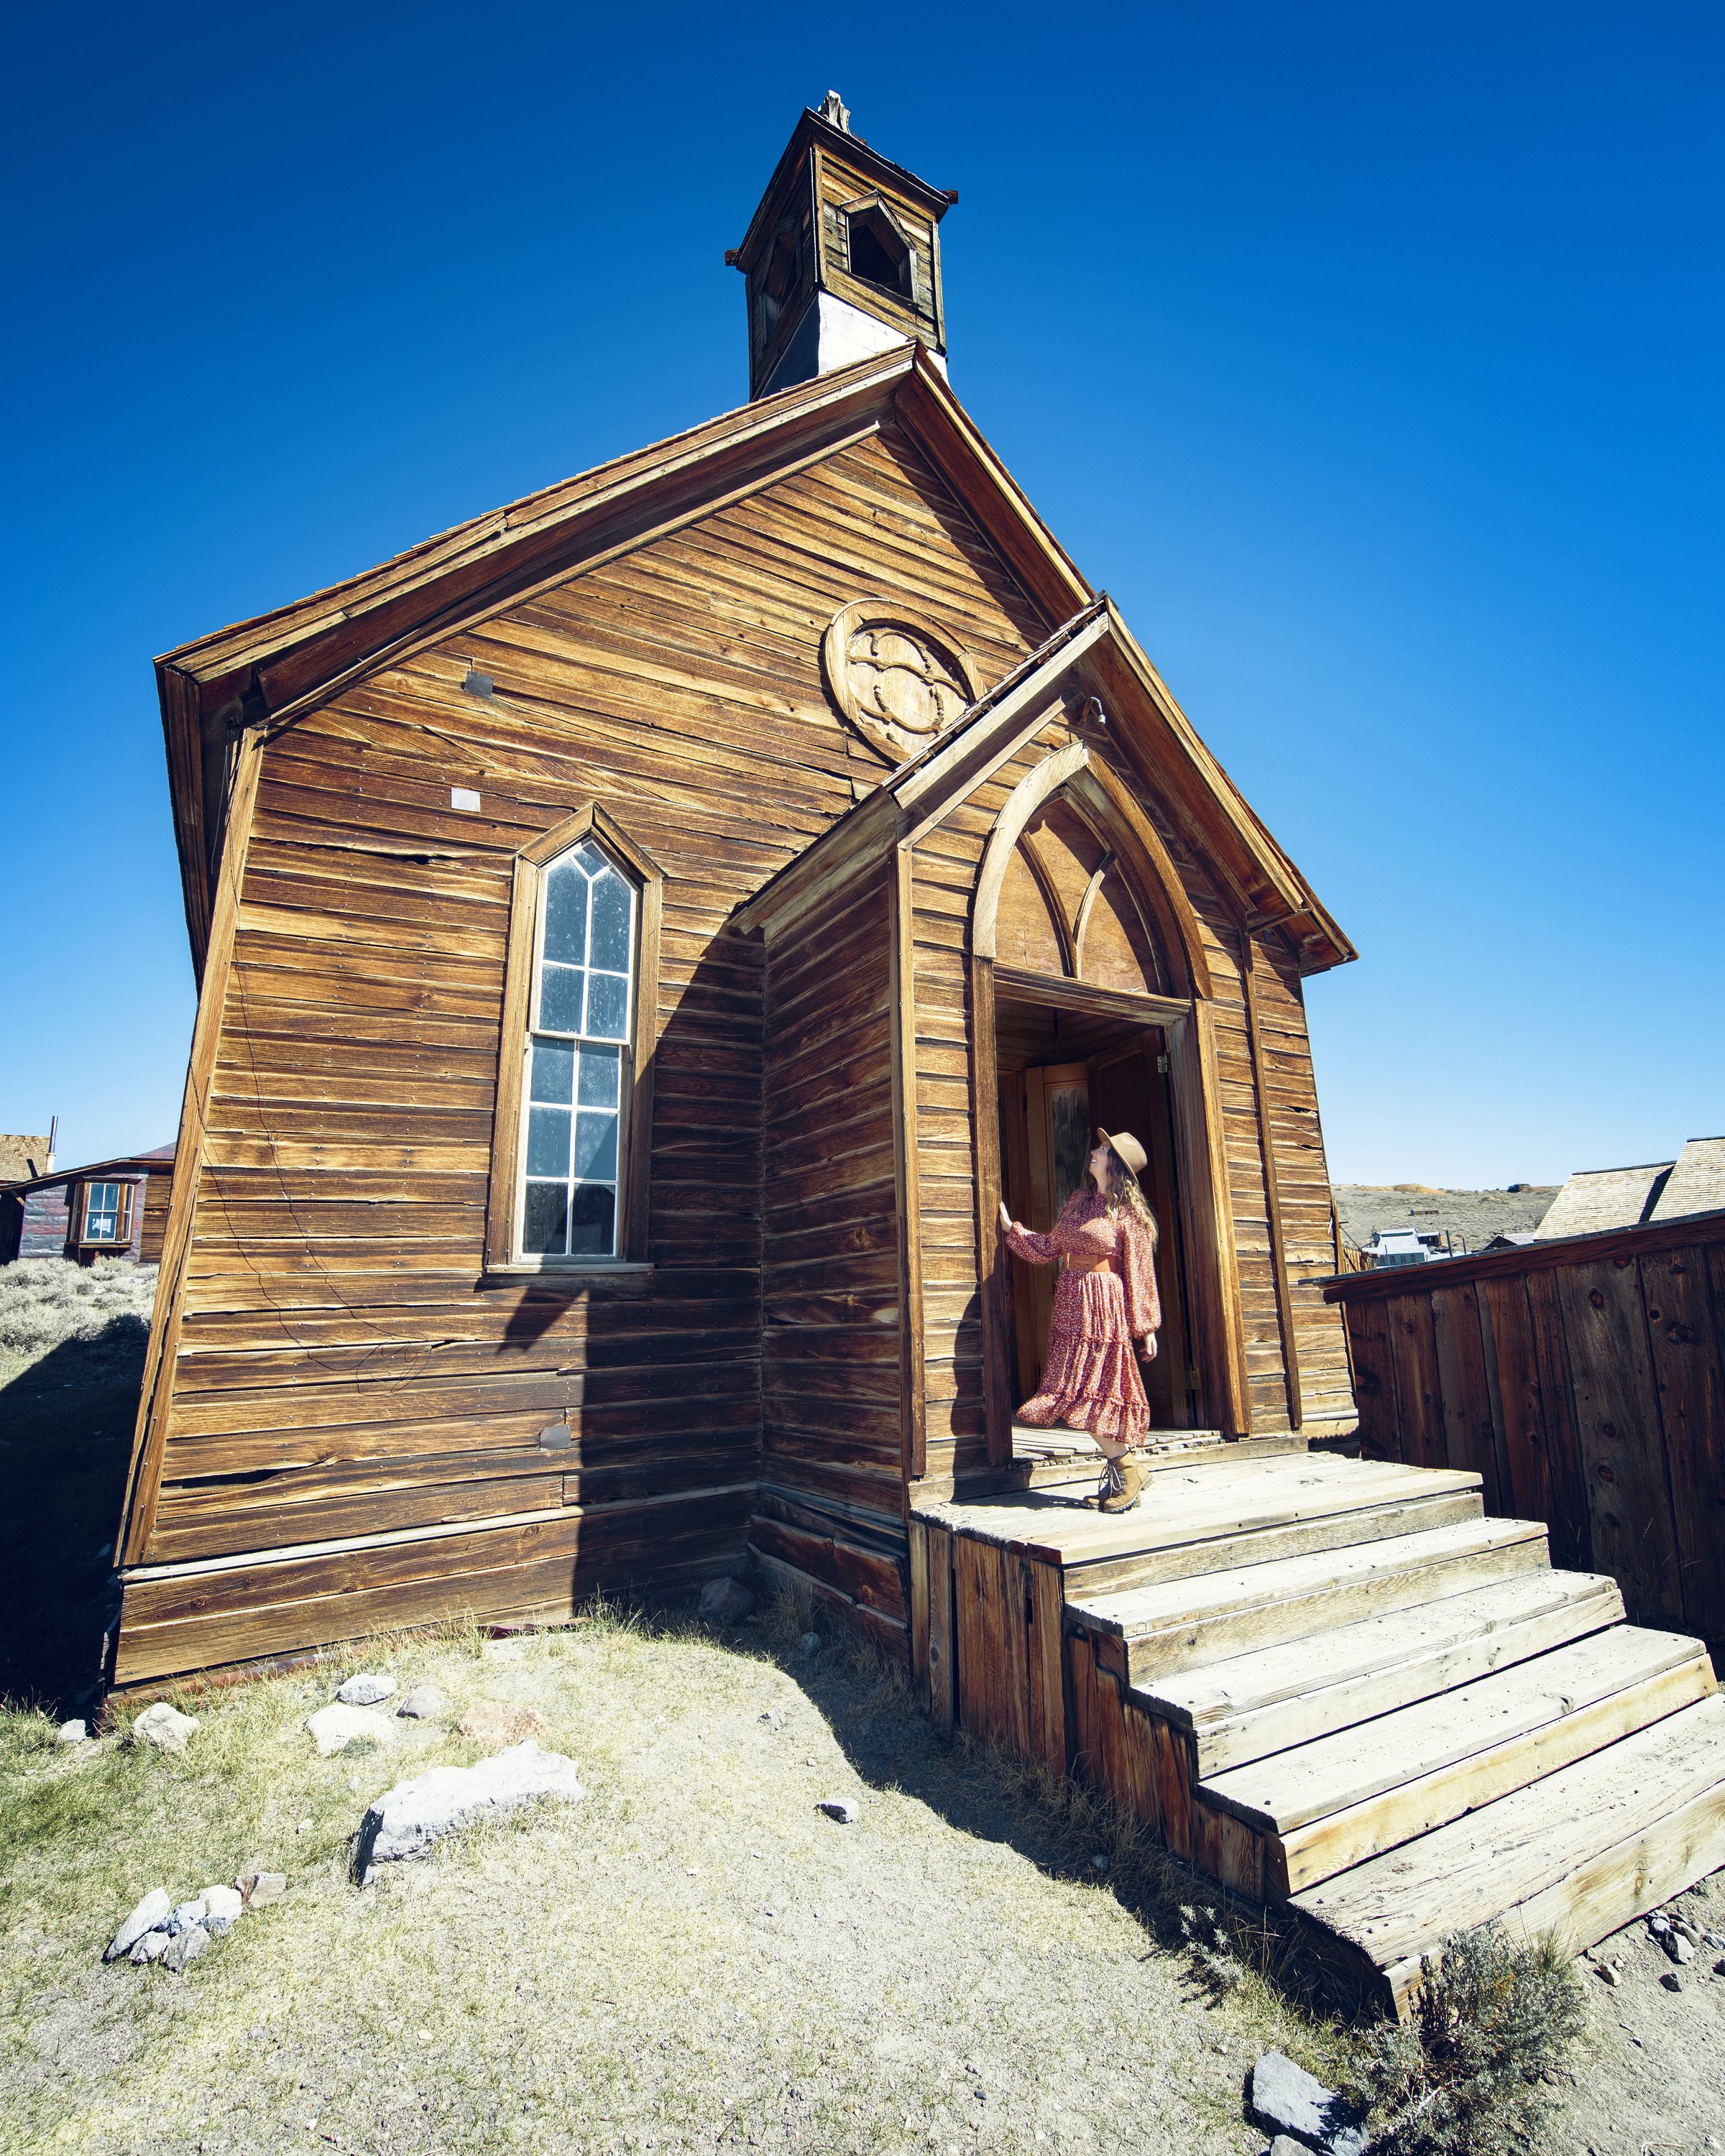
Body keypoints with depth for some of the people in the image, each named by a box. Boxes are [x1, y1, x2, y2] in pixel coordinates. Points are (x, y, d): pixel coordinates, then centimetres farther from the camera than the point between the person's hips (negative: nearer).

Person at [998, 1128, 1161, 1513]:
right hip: (1071, 1304, 7)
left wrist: (1146, 1328, -6)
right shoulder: (1078, 1201, 12)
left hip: (1104, 1307, -7)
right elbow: (1049, 1247, 18)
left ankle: (1128, 1468, 10)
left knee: (1087, 1391, -6)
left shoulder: (1127, 1213, -7)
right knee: (1080, 1389, 7)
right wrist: (1011, 1228, 18)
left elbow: (1140, 1275, -6)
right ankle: (1126, 1466, 20)